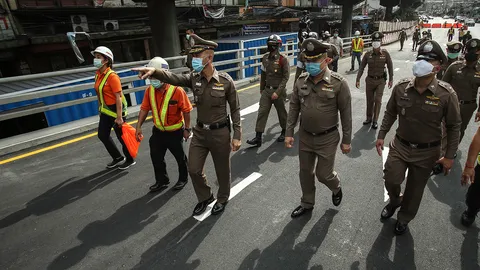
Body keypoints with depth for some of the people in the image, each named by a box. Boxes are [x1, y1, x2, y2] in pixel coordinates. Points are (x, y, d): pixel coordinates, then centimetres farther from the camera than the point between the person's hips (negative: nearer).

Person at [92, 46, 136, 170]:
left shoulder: (112, 76, -18)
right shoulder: (98, 75, 6)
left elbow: (118, 97, -21)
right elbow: (99, 94, 15)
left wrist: (119, 117, -23)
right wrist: (100, 109, 19)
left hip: (116, 109, -9)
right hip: (105, 110, 9)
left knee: (121, 136, 4)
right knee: (102, 135, 13)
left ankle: (130, 160, 24)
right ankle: (118, 157, 30)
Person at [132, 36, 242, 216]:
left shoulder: (226, 81, -14)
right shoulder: (194, 78, -4)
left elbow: (235, 109, -8)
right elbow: (173, 78, -21)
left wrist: (237, 136, -9)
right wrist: (154, 72, -42)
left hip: (220, 133, -4)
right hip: (200, 132, 4)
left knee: (222, 171, 13)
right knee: (194, 169, 10)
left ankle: (222, 199, 40)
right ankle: (205, 197, 37)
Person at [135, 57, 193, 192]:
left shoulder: (177, 91, -22)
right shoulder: (149, 90, -6)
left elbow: (186, 110, -16)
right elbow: (144, 109, 1)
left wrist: (187, 128, -12)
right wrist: (139, 127, -1)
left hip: (175, 132, -5)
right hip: (158, 131, 5)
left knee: (180, 157, 13)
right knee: (156, 157, 14)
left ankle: (183, 178, 37)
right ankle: (161, 181, 35)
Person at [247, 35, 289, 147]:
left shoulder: (283, 59, -11)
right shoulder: (265, 58, 5)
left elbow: (285, 77, -14)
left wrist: (278, 92, -20)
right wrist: (261, 89, 17)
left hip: (278, 91, -4)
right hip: (266, 90, 5)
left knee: (281, 112, 11)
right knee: (262, 112, -3)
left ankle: (284, 132, 33)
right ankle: (258, 138, -1)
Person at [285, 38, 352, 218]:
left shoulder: (338, 83, -15)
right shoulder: (301, 81, -4)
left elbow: (346, 113, -9)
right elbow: (294, 108, 2)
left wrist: (346, 140, -6)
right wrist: (289, 133, 0)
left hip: (327, 138, -4)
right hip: (305, 136, 4)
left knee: (323, 174, 6)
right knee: (305, 172, 16)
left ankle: (336, 188, 43)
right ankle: (307, 203, 38)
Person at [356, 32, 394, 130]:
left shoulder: (385, 53, -8)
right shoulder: (368, 54, -5)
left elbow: (390, 67, -1)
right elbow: (361, 67, 0)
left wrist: (391, 80, 1)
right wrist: (358, 79, -5)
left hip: (381, 81, -2)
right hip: (369, 80, 2)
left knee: (378, 100, -6)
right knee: (369, 100, 11)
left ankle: (375, 121, 4)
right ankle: (369, 118, 27)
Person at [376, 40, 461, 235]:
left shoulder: (446, 94, -17)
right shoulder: (401, 87, -9)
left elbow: (454, 126, -7)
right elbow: (390, 113, 5)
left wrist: (449, 156, -7)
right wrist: (381, 135, 4)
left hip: (427, 152, -1)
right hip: (400, 145, 2)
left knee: (414, 190, 13)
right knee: (391, 180, -2)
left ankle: (404, 219, 39)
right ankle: (394, 201, 35)